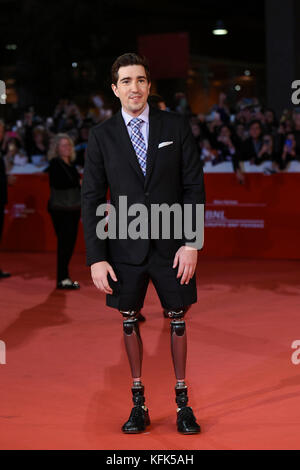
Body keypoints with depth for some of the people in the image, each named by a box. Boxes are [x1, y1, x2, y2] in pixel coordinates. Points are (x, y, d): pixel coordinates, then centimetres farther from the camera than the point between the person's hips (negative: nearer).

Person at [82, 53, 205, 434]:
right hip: (125, 246, 0)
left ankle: (182, 403, 21)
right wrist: (96, 258, -6)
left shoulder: (176, 126, 0)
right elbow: (92, 198, 0)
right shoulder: (101, 136, 0)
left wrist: (191, 242, -8)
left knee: (177, 319, 8)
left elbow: (194, 186, 0)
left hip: (172, 245, 0)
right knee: (130, 320, 7)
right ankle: (138, 404, 20)